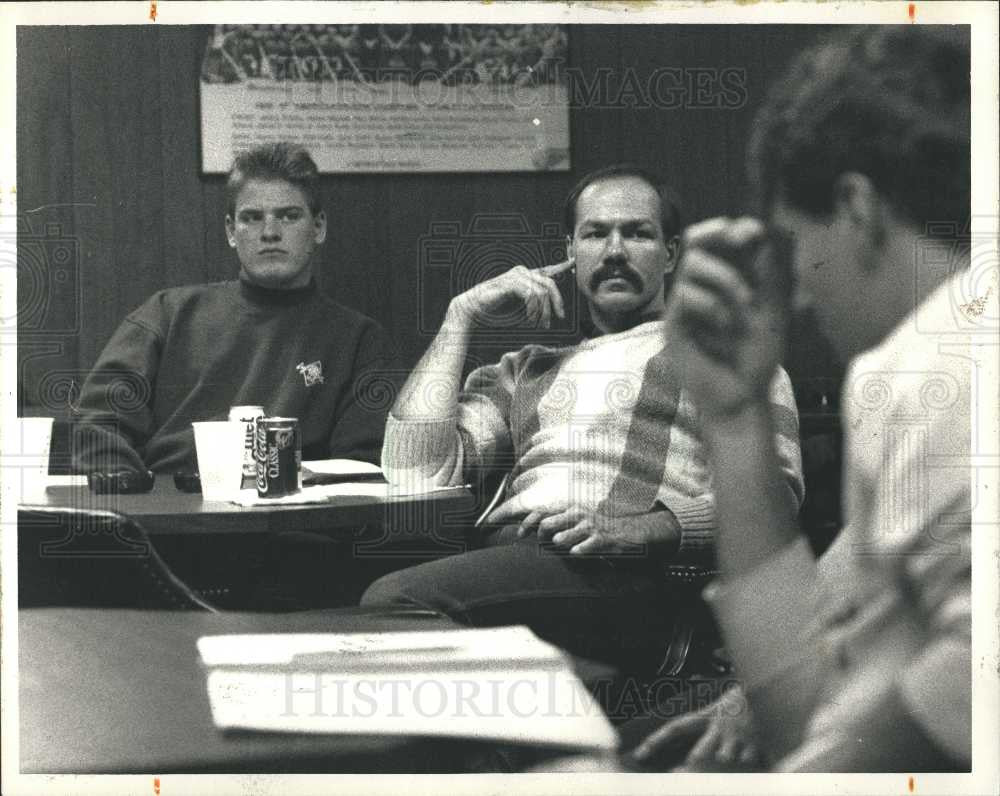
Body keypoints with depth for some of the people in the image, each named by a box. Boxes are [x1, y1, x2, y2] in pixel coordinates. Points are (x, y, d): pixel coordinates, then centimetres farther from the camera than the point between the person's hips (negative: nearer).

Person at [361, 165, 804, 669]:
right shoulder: (525, 371, 32)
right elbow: (418, 472, 15)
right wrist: (461, 316, 17)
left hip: (619, 571, -4)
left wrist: (637, 529, -15)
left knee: (396, 600, -31)